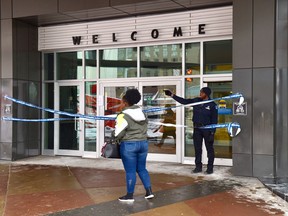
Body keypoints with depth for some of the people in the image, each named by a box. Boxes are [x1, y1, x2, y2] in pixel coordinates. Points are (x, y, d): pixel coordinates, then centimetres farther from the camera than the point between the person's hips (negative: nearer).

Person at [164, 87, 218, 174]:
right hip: (197, 129, 5)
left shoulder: (212, 105, -7)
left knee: (209, 149, 3)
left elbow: (214, 120, -8)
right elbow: (184, 101, 9)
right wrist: (172, 95, 5)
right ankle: (198, 167, 19)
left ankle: (210, 168, 11)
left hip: (207, 129, -5)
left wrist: (212, 133, -13)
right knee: (197, 149, 9)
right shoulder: (196, 101, 6)